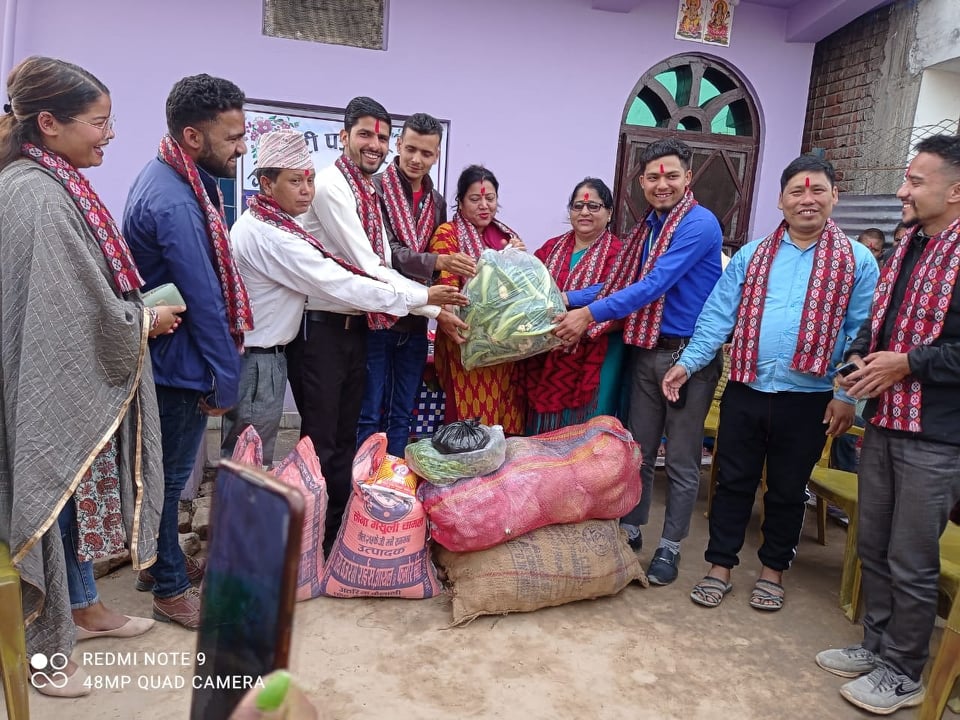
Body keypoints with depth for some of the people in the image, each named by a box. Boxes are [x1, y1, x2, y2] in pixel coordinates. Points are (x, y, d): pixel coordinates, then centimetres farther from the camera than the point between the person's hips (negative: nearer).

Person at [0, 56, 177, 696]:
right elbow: (87, 314, -21)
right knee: (55, 504, 6)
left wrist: (142, 314, 0)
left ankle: (84, 609, 39)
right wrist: (149, 321, -6)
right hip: (54, 386, -9)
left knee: (76, 497, 20)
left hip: (80, 380, 9)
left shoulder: (56, 185, 7)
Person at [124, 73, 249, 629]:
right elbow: (204, 300, -23)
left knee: (167, 470, 21)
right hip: (180, 362, -10)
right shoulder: (175, 203, -26)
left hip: (167, 355, 10)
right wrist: (226, 378, -15)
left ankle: (163, 561, 38)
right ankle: (170, 588, 23)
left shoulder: (172, 177, 6)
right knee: (170, 474, 6)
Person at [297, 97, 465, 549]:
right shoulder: (331, 185, -14)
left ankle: (338, 527, 31)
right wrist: (424, 298, -14)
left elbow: (382, 270, 11)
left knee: (345, 435, 17)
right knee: (320, 440, 1)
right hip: (320, 326, -9)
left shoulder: (370, 195, 14)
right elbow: (365, 268, -19)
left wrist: (437, 312, 3)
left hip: (355, 327, 9)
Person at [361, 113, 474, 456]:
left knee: (401, 416, 14)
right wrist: (438, 261, -31)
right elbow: (384, 252, -19)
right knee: (369, 415, 3)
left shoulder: (436, 202, 12)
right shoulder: (374, 189, -8)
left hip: (415, 323, 6)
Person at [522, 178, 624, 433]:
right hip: (545, 360, 5)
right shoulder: (552, 247, 15)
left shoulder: (617, 252, -3)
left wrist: (567, 298, -25)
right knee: (543, 430, 13)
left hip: (592, 361, -5)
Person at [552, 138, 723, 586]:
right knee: (638, 450, 15)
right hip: (647, 350, 7)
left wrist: (591, 313, -25)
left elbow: (655, 284, -22)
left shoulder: (699, 224, -14)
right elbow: (620, 283, 12)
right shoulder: (647, 227, 11)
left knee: (681, 460, 6)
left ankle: (670, 547, 20)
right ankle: (630, 530, 30)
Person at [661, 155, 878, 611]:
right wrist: (688, 363, -7)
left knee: (787, 490, 13)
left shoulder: (857, 261, 1)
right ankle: (720, 568, 24)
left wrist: (847, 395, -8)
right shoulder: (751, 256, 6)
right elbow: (718, 315, 2)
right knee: (733, 482, 10)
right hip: (745, 392, 2)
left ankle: (773, 571, 32)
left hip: (808, 399, -1)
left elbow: (862, 334, -2)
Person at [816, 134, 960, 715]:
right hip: (884, 422, 8)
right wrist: (859, 358, 3)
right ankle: (878, 646, 36)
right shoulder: (908, 248, 13)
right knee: (874, 547, 18)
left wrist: (908, 363, -20)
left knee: (912, 562, 6)